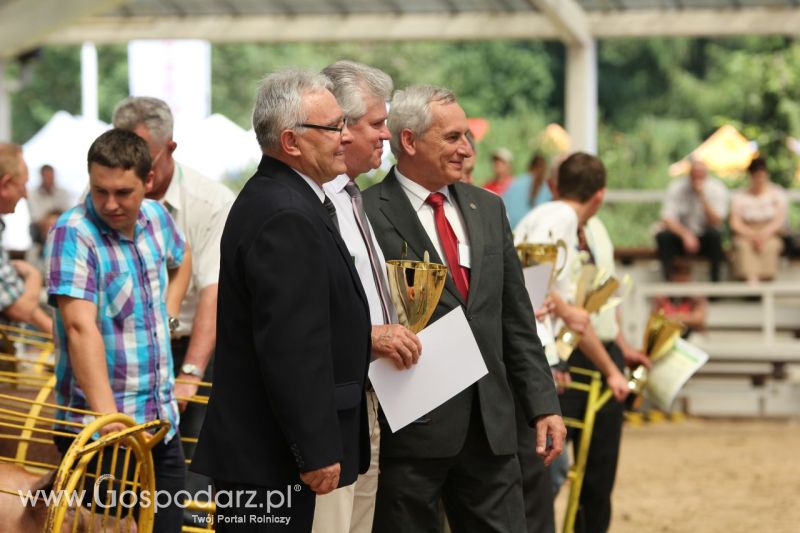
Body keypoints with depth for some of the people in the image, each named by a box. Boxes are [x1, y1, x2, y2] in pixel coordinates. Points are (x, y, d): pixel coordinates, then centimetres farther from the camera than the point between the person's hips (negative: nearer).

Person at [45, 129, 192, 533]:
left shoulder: (156, 218, 5)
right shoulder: (73, 233, -16)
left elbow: (180, 260, 30)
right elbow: (81, 327, -26)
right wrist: (106, 415, -34)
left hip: (162, 421, 6)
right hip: (100, 425, -6)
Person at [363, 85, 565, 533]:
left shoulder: (488, 209, 14)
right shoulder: (368, 213, -7)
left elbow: (517, 319, 14)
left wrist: (543, 404, 9)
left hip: (491, 425, 6)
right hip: (408, 428, -6)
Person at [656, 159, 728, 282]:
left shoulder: (717, 189, -10)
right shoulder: (677, 188, -8)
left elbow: (716, 223, -20)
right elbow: (667, 220, -15)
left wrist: (703, 197, -29)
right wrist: (685, 234, -33)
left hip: (706, 239, 0)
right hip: (681, 236, 0)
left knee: (715, 235, -34)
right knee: (663, 236, -30)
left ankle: (715, 282, -27)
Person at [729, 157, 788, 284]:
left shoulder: (777, 193, 10)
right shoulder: (739, 196, 10)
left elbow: (779, 220, -2)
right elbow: (735, 223, 0)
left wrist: (764, 234, -21)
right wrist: (752, 235, -19)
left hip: (770, 234, 1)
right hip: (746, 234, -1)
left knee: (769, 246, -36)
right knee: (743, 246, -36)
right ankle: (751, 279, -55)